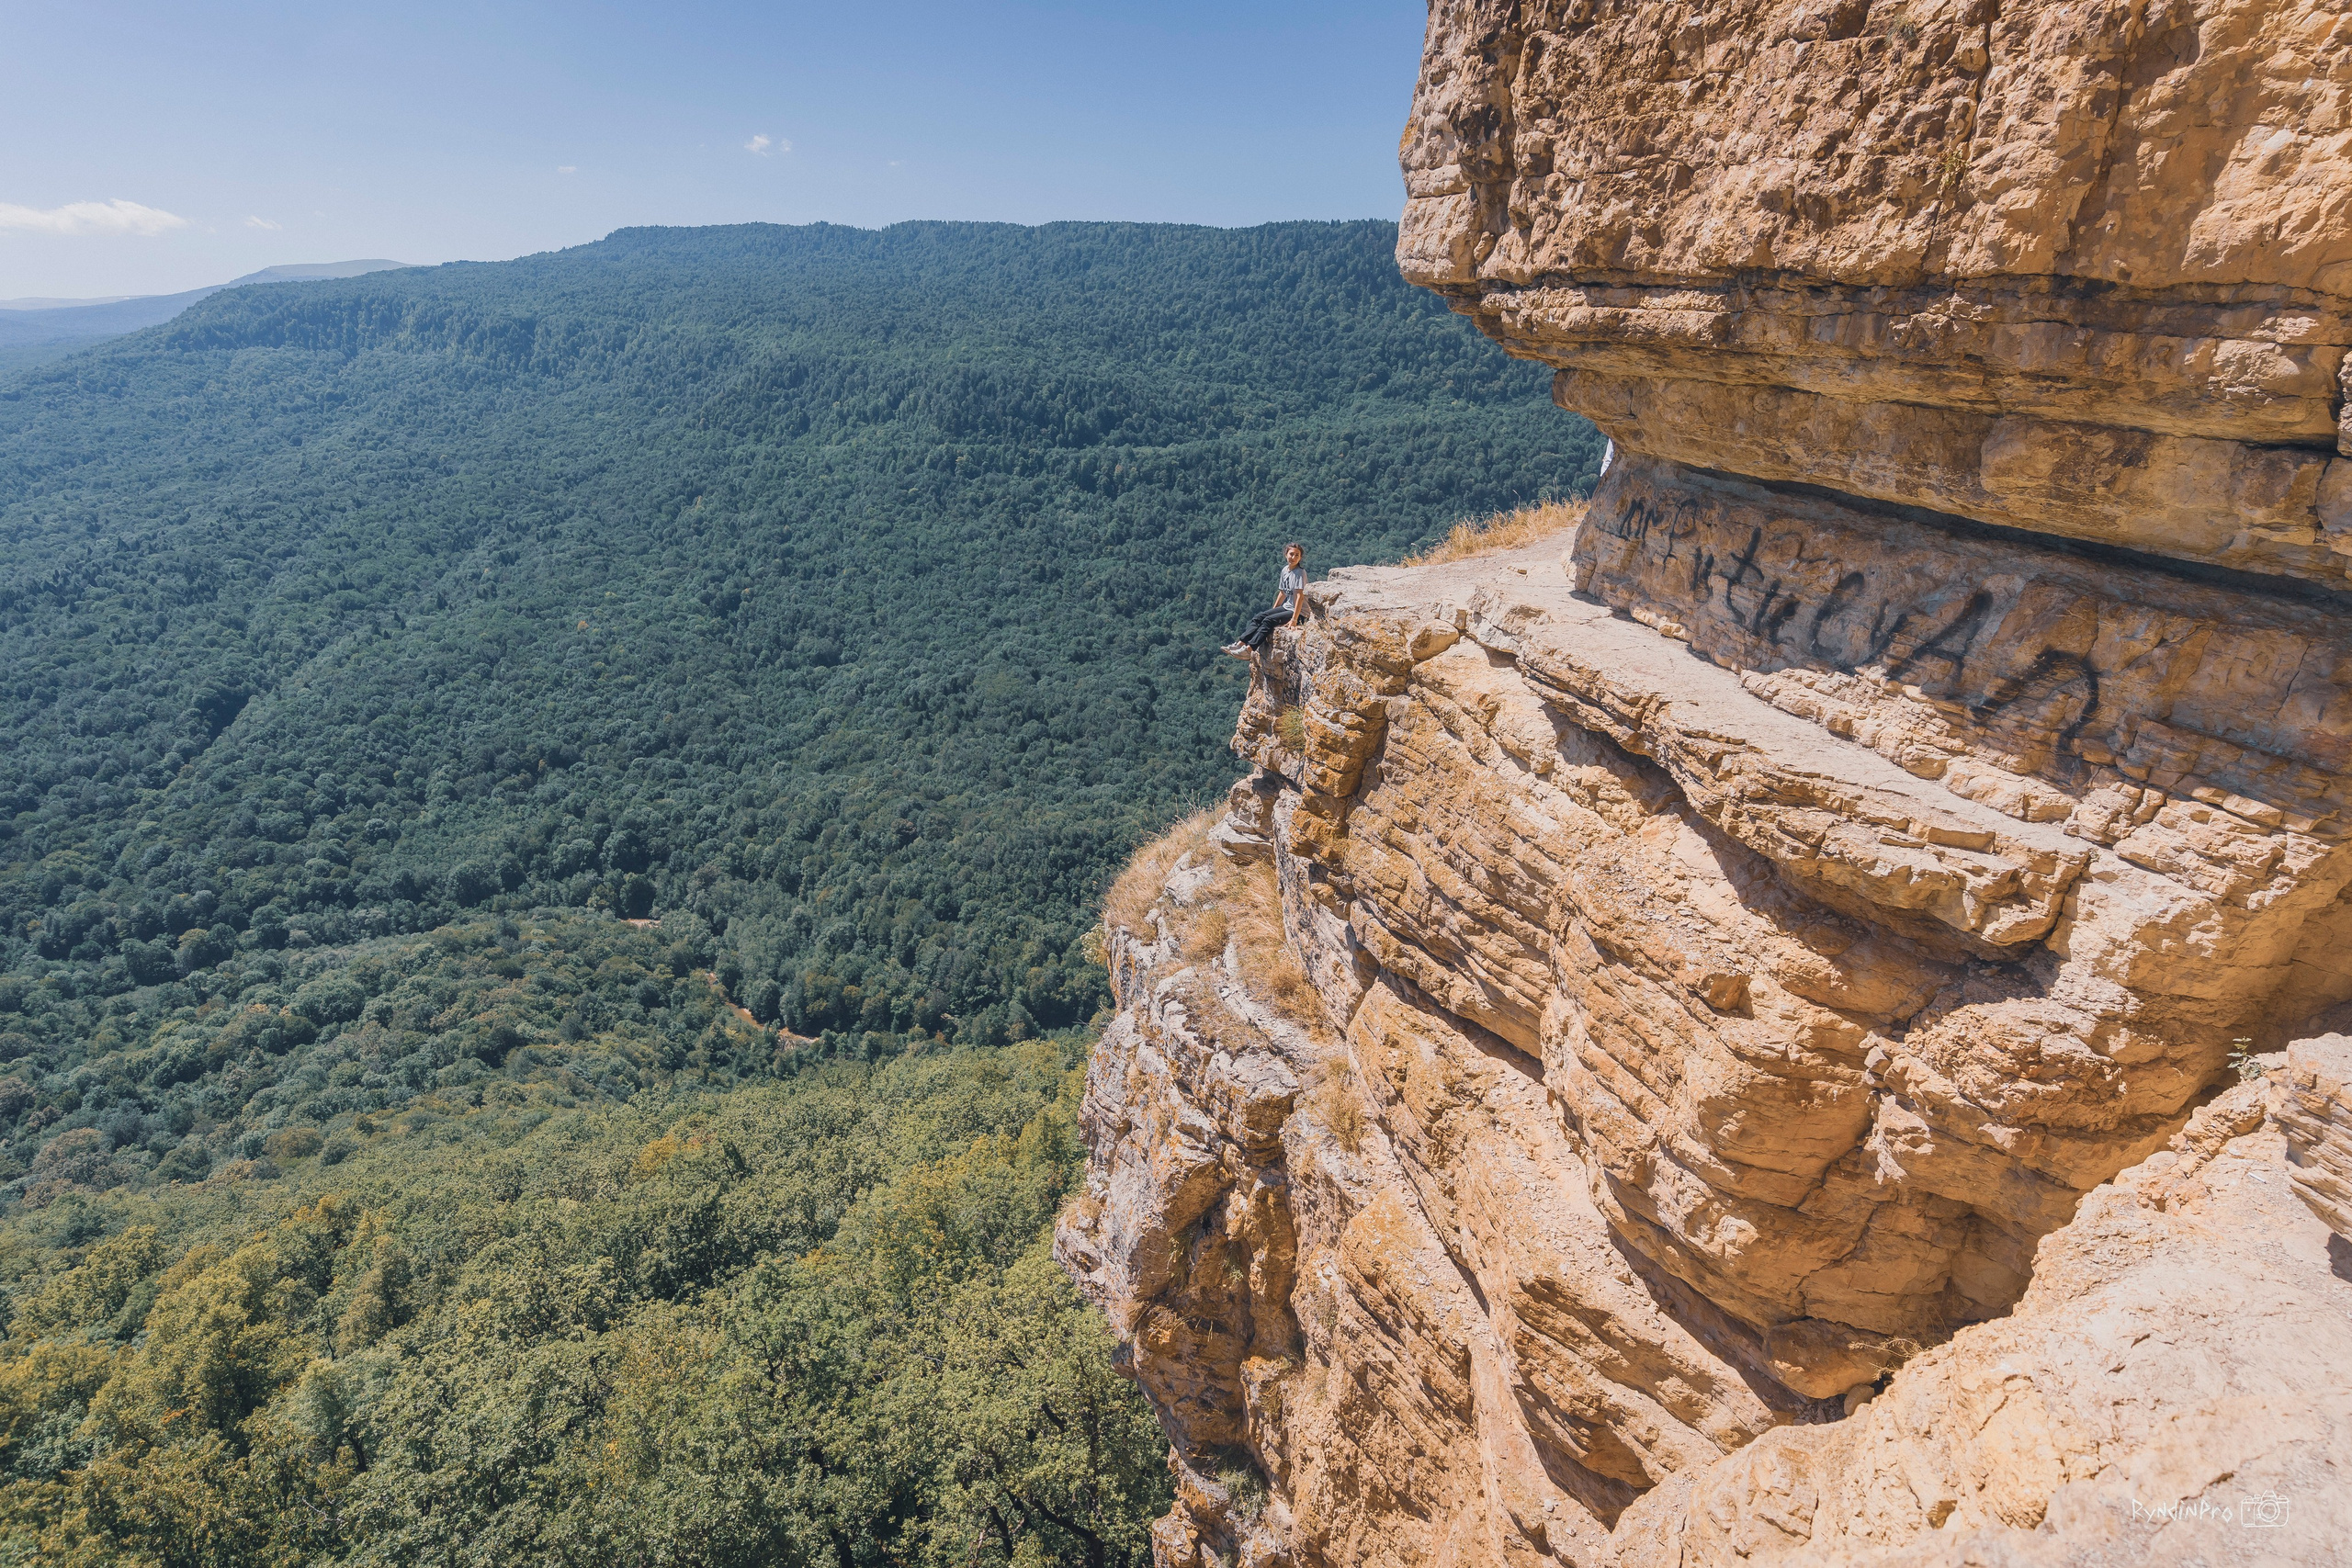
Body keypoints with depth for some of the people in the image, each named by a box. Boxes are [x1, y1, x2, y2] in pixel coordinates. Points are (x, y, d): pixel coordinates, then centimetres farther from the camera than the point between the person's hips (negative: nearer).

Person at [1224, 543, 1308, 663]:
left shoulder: (1300, 573, -16)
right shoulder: (1285, 570, 8)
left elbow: (1300, 596, -23)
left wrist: (1294, 619, -29)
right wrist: (1273, 610, 15)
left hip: (1300, 612, -8)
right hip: (1287, 607, 8)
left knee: (1268, 621, -22)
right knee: (1259, 617, -4)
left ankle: (1248, 650, -29)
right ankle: (1240, 643, -13)